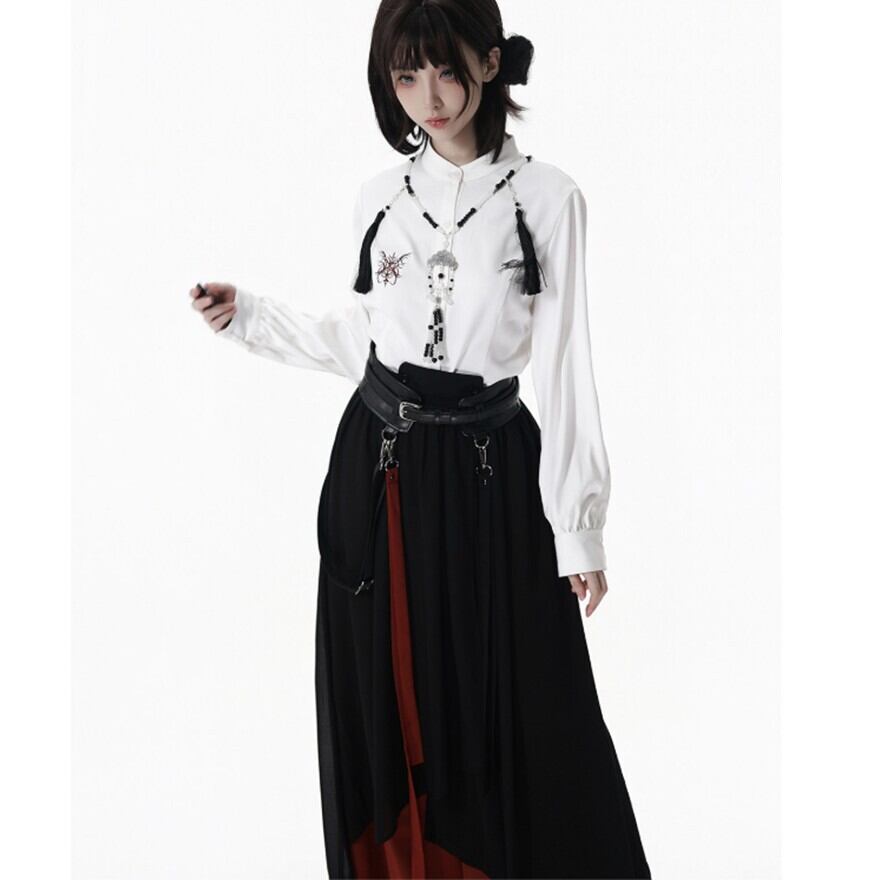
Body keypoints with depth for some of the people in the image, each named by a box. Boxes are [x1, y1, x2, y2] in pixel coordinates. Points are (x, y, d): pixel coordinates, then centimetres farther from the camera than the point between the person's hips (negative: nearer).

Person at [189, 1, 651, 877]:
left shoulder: (546, 197, -6)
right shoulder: (380, 196, 5)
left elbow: (564, 367, -6)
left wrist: (578, 529, -7)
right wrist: (249, 317, 6)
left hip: (488, 473, -3)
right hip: (378, 468, 4)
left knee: (510, 705, 1)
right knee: (384, 694, 10)